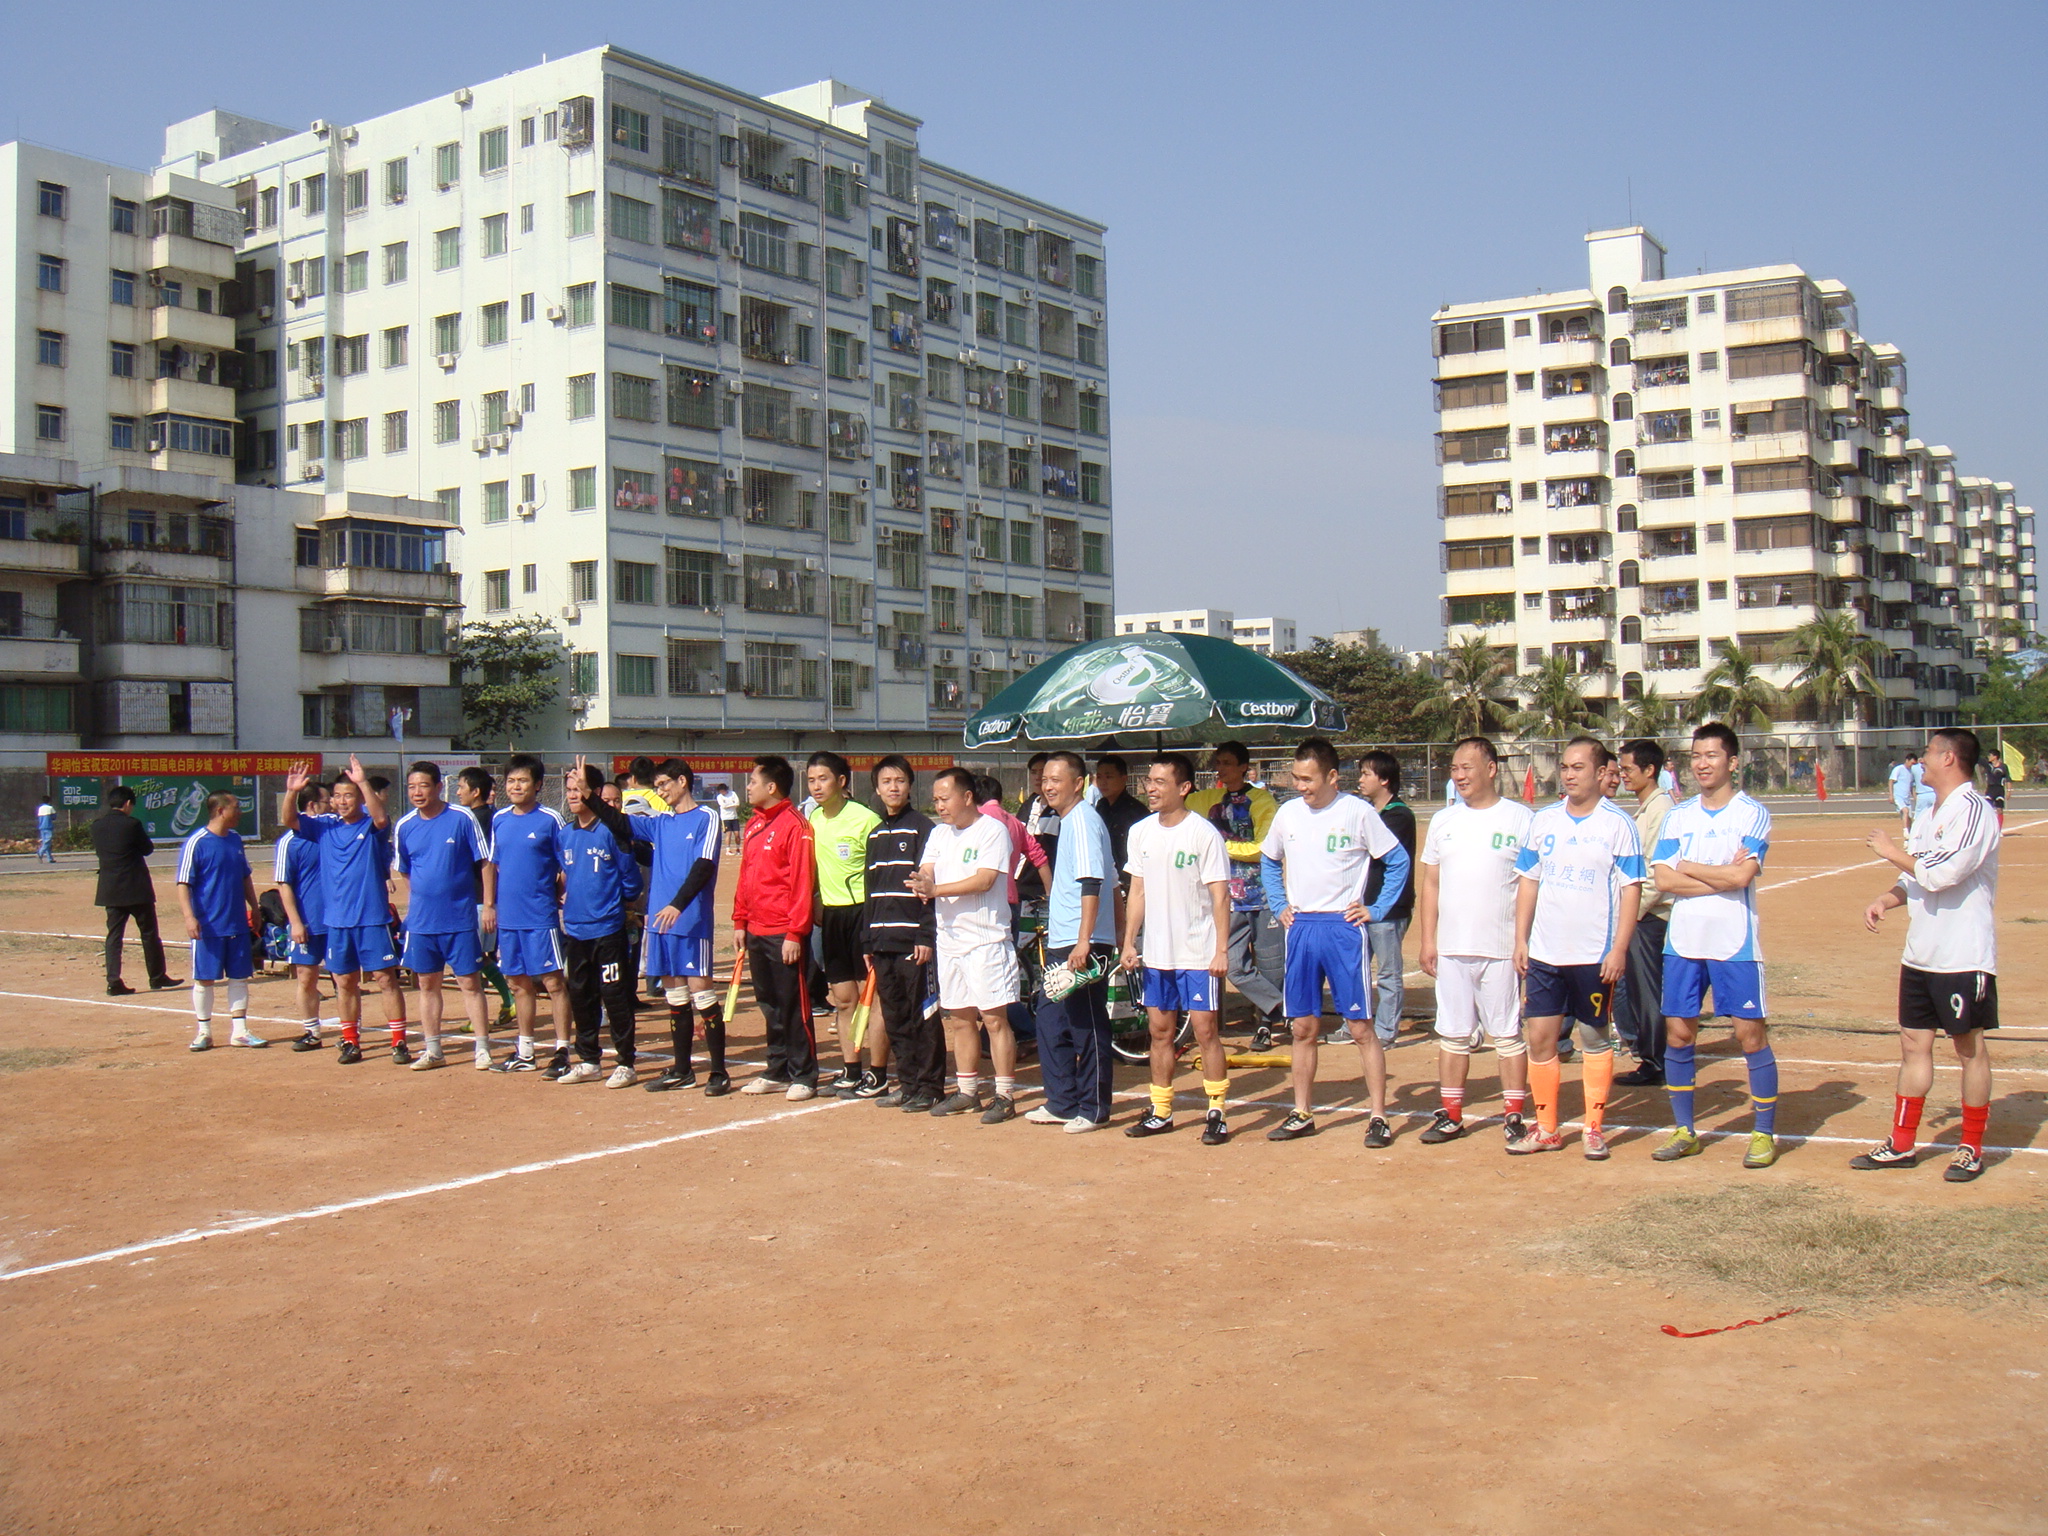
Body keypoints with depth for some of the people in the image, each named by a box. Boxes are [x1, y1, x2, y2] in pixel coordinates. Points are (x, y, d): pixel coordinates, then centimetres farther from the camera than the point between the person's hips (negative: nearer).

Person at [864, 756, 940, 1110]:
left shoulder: (922, 827, -4)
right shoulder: (875, 834, 17)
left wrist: (926, 936, -15)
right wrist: (867, 940, 15)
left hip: (913, 940, -7)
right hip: (882, 941, 7)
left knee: (923, 1015, -2)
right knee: (894, 1017, 10)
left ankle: (930, 1086, 4)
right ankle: (908, 1083, 18)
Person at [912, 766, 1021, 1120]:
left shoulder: (992, 830, -8)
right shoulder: (939, 834, 14)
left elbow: (983, 880, -18)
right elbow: (926, 873, 4)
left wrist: (935, 890, -22)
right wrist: (921, 884, -21)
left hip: (986, 940, -7)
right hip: (948, 940, 7)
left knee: (994, 1018, -6)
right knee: (959, 1019, 12)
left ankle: (1005, 1095, -1)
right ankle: (967, 1091, 21)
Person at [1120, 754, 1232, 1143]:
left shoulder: (1204, 834, -9)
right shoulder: (1141, 833, 6)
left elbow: (1220, 895, -9)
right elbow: (1137, 892, 11)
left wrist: (1222, 950, -14)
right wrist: (1129, 943, 6)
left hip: (1197, 953, -5)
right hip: (1155, 951, 5)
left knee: (1204, 1029, -3)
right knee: (1159, 1030, 10)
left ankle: (1216, 1114, 5)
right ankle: (1160, 1112, 19)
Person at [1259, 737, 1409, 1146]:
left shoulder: (1358, 812, -7)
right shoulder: (1288, 813, 6)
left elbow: (1398, 861, -1)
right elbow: (1268, 862, 22)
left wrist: (1377, 909, -3)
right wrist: (1278, 905, 12)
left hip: (1342, 928, -4)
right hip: (1300, 928, 4)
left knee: (1361, 1027, -2)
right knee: (1304, 1027, 10)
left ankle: (1378, 1116, 4)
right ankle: (1302, 1114, 19)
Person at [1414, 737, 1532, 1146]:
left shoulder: (1520, 819, -2)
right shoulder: (1443, 821, 10)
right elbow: (1429, 883, 12)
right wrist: (1428, 940, 6)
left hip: (1502, 950, -4)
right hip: (1451, 948, 4)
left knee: (1508, 1033, 2)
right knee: (1452, 1034, 10)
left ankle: (1514, 1115, 11)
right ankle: (1450, 1115, 18)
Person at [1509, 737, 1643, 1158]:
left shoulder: (1617, 823, -5)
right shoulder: (1543, 820, 7)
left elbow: (1631, 888, -7)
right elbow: (1528, 882, 11)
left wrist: (1619, 949, -13)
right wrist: (1520, 940, 5)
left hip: (1596, 955, -4)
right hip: (1544, 951, 4)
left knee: (1596, 1039, 7)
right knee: (1539, 1037, 4)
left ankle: (1595, 1128, 18)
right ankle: (1546, 1129, 15)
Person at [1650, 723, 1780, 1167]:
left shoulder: (1753, 814, -4)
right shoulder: (1678, 816, 8)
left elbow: (1741, 876, -17)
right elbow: (1664, 879, -2)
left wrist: (1688, 867, -6)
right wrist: (1720, 876, -11)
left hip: (1734, 943, -4)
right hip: (1683, 942, 4)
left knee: (1751, 1034, -1)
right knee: (1677, 1034, 7)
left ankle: (1765, 1134, 11)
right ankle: (1685, 1132, 19)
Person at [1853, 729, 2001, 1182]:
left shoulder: (1975, 811, -14)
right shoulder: (1928, 817, 15)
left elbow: (1941, 873, -24)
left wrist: (1891, 851, -12)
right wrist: (1885, 900, 3)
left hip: (1964, 957, -9)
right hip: (1920, 954, 9)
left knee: (1970, 1049, 3)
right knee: (1913, 1044, 11)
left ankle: (1972, 1148, 14)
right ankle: (1901, 1144, 18)